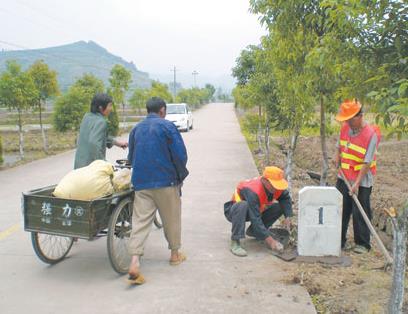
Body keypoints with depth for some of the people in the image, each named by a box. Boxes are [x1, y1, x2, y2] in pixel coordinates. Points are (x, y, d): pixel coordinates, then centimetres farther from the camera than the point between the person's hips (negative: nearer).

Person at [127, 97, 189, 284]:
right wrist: (180, 176, 6)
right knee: (171, 219, 14)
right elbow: (180, 155, -9)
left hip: (140, 183, 4)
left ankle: (134, 262, -13)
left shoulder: (136, 129, 12)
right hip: (166, 181, -4)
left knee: (140, 221, 0)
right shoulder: (167, 126, -5)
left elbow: (131, 157, 19)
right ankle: (175, 254, 29)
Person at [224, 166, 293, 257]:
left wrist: (287, 217, -18)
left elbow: (286, 198, -1)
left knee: (280, 207, -9)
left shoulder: (276, 186, -19)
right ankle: (235, 242, -31)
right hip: (234, 211, -7)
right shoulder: (253, 192, -38)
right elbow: (255, 219, -39)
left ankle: (253, 231, 5)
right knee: (243, 206, -40)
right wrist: (270, 240, -40)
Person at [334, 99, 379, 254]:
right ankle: (339, 240, 24)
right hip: (344, 177, 6)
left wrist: (357, 183, -22)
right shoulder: (345, 128, -1)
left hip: (362, 181, -6)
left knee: (360, 213, 3)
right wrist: (337, 156, -2)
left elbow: (367, 162, -20)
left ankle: (362, 244, 19)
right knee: (340, 210, 11)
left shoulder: (371, 134, -19)